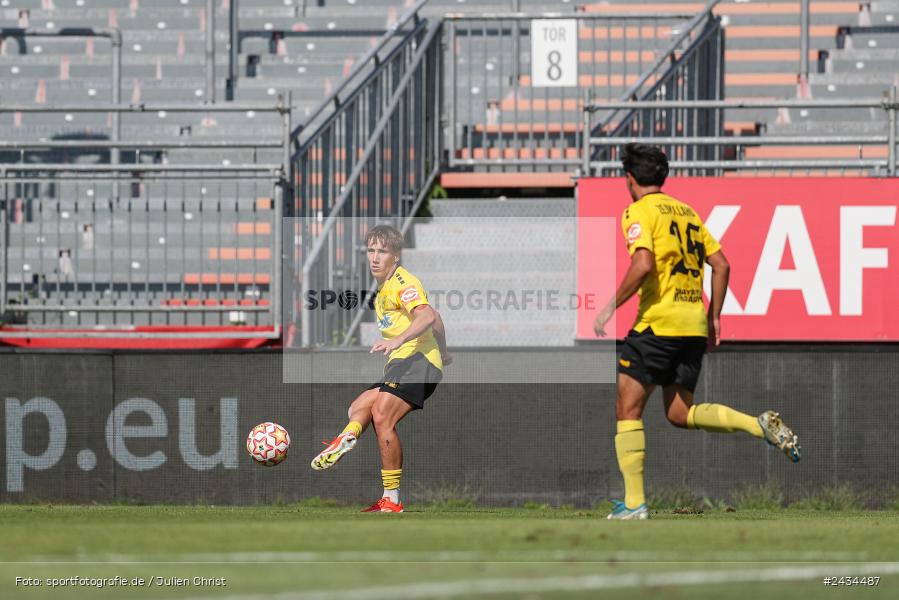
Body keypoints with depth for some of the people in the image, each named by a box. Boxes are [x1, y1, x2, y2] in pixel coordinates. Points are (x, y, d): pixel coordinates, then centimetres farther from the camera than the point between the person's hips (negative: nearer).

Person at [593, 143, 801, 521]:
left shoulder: (639, 212, -5)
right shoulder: (687, 212, 17)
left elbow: (643, 264, -20)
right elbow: (721, 265, 15)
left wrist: (611, 308, -12)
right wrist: (713, 319, 20)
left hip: (658, 323, -7)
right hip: (694, 326, 7)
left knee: (627, 408, 1)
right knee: (680, 413, 14)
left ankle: (634, 503, -5)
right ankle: (761, 425, -5)